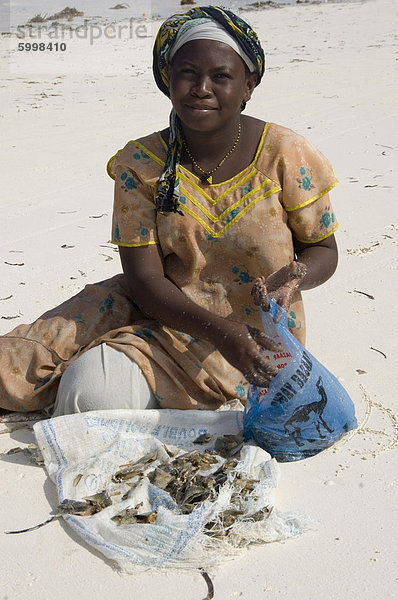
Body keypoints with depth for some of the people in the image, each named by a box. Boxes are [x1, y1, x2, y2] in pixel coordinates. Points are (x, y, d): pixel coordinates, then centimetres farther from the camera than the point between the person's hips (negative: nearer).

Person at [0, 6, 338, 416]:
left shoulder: (285, 156, -10)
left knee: (97, 388, -22)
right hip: (165, 310, 3)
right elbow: (143, 278, -11)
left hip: (253, 330, -2)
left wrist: (294, 276, -24)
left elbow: (323, 249, 1)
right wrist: (217, 329, -26)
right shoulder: (142, 164, -7)